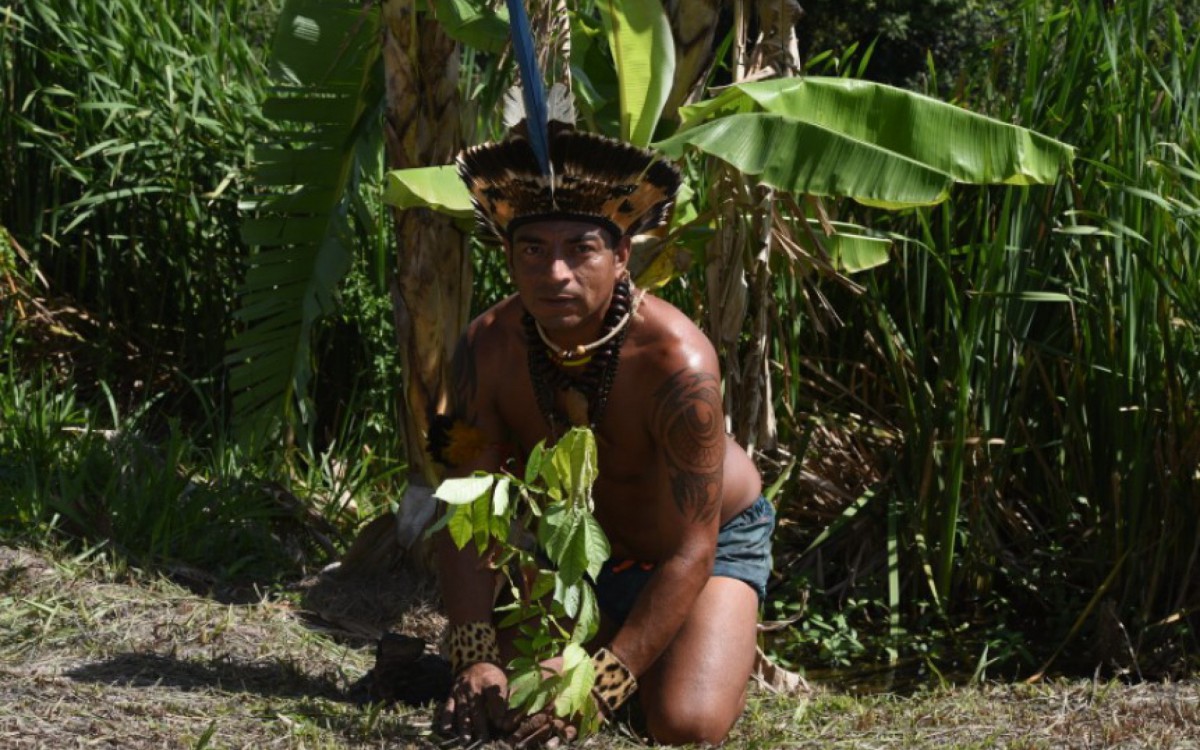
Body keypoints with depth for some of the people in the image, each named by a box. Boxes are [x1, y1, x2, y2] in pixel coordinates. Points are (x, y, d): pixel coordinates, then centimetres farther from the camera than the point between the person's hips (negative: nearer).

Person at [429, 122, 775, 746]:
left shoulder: (676, 362, -35)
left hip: (713, 539, -4)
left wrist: (601, 685, -38)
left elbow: (689, 554, -32)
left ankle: (732, 649, 12)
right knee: (505, 691, -8)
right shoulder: (488, 348, -23)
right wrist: (476, 660, -30)